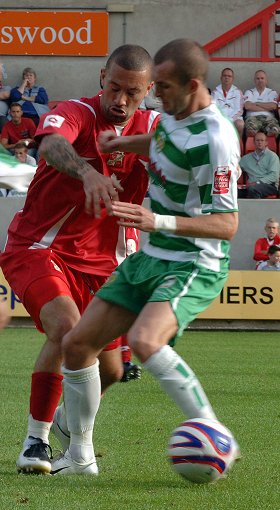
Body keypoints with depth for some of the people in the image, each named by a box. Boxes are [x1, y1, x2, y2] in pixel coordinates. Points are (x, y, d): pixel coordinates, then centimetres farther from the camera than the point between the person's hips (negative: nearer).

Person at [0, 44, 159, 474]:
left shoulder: (152, 128, -1)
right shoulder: (75, 113, -18)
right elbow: (51, 146, -41)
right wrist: (86, 172, -62)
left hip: (100, 260, 6)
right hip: (37, 249, -6)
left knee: (109, 368, 7)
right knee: (66, 326, -30)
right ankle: (36, 441, -18)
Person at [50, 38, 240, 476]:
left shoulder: (214, 138, -24)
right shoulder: (174, 113, 3)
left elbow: (227, 224, -25)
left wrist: (159, 221, -35)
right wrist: (127, 143, 13)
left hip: (193, 266, -9)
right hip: (150, 258, 9)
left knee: (144, 341, -35)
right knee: (76, 344, 6)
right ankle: (80, 455, 20)